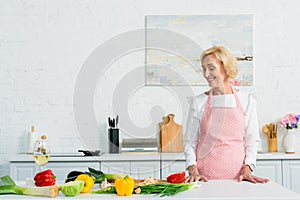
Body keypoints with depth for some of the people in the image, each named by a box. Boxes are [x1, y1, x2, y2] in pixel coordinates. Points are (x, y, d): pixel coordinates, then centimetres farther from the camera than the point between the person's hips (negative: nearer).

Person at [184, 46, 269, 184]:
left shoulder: (247, 100, 4)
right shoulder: (199, 102, 4)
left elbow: (252, 141, 7)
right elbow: (190, 142, 5)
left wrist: (247, 170, -6)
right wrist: (193, 171, -7)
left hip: (236, 174, 0)